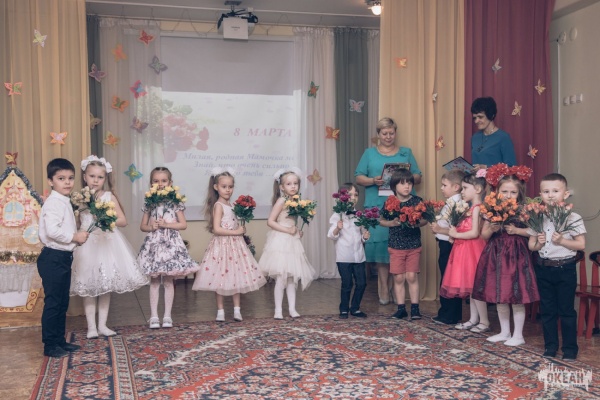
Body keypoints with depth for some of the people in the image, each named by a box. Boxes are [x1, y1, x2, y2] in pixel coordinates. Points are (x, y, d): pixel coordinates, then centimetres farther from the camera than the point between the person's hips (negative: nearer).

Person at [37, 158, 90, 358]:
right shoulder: (53, 203, -17)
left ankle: (60, 340, 25)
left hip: (63, 257, 10)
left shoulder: (65, 202, 13)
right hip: (53, 258, -10)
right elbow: (52, 230, -29)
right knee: (53, 303, -2)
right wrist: (75, 237, -18)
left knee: (63, 302, 16)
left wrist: (76, 236, 3)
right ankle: (50, 345, 7)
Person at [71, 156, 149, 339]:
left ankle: (102, 325, 17)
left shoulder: (109, 197, 0)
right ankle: (91, 326, 11)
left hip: (107, 243, 1)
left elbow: (123, 221, -1)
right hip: (87, 245, 0)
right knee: (88, 286, 2)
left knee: (106, 285, 6)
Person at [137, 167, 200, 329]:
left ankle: (167, 315, 11)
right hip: (154, 244, 2)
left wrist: (166, 224, -13)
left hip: (171, 244, -2)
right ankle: (154, 316, 10)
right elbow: (142, 226, 10)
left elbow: (183, 224, -3)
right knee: (154, 281, 5)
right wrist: (151, 227, -11)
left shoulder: (175, 202, -1)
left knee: (168, 280, 4)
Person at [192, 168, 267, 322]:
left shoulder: (231, 205, 11)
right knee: (220, 277, 0)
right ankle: (220, 311, 10)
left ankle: (237, 309, 15)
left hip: (235, 244, 7)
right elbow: (216, 229, -20)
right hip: (222, 245, -7)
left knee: (237, 276, 8)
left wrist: (242, 228, 2)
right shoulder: (218, 205, -11)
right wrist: (236, 232, -17)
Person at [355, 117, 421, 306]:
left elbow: (418, 177, 13)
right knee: (380, 243, -7)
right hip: (378, 206, 0)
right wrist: (373, 181, -12)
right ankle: (384, 288, 0)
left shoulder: (406, 153, 16)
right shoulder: (370, 153, 14)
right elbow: (359, 177, 8)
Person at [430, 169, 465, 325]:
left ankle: (448, 316, 9)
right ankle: (454, 315, 26)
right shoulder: (450, 203, 12)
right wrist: (437, 227, 4)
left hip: (449, 246, -10)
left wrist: (439, 229, -18)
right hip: (445, 245, 10)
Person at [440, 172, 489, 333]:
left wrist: (456, 234, -13)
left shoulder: (477, 208, -14)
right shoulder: (470, 208, 15)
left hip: (473, 248, -10)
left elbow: (474, 233, -21)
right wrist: (454, 232, 0)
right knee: (470, 286, 13)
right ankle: (474, 319, 19)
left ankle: (484, 321, 3)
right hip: (465, 249, 10)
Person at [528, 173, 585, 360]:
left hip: (565, 269, -4)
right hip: (543, 269, 4)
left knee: (566, 310, 4)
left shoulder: (573, 218, -9)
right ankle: (550, 345, 22)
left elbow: (581, 244, -7)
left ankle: (570, 347, 17)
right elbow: (531, 245, 8)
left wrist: (562, 241, -20)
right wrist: (538, 243, -13)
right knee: (547, 310, 11)